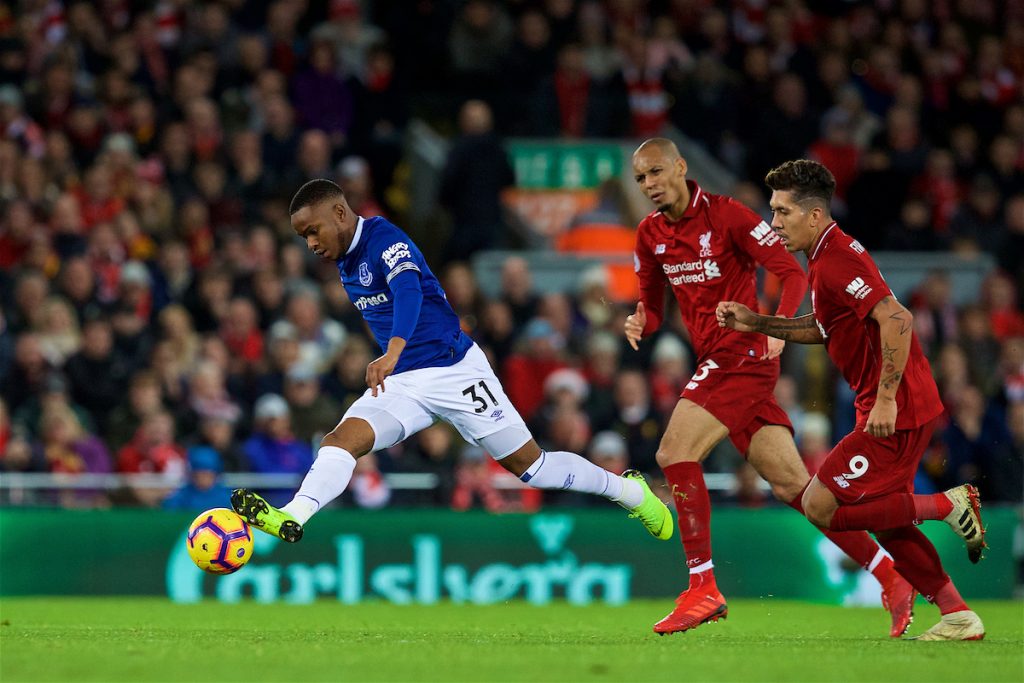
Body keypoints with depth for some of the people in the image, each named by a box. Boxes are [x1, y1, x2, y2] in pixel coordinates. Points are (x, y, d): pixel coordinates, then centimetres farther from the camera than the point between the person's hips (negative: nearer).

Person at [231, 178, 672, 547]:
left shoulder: (385, 240, -17)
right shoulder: (345, 264, 9)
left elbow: (408, 292, -36)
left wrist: (392, 353, -51)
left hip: (454, 371, -7)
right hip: (401, 383, 7)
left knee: (529, 465, 0)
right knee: (341, 440, -20)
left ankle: (628, 490, 19)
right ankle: (292, 518, -39)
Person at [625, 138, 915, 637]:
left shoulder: (726, 215, -9)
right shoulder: (650, 235, 11)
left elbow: (791, 272, -10)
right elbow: (652, 305, 19)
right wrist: (640, 323, -4)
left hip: (742, 354, -7)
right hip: (717, 362, 7)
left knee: (675, 452, -18)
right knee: (791, 484, 5)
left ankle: (703, 587, -15)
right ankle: (888, 575, 10)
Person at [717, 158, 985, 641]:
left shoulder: (835, 262, -18)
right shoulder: (830, 257, 14)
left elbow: (897, 319, -28)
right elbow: (824, 329, 28)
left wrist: (886, 398, -27)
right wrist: (756, 323, 18)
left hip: (895, 412, -10)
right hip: (909, 408, 10)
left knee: (819, 507, -8)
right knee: (882, 518, 16)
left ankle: (946, 506, -4)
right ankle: (958, 616, 16)